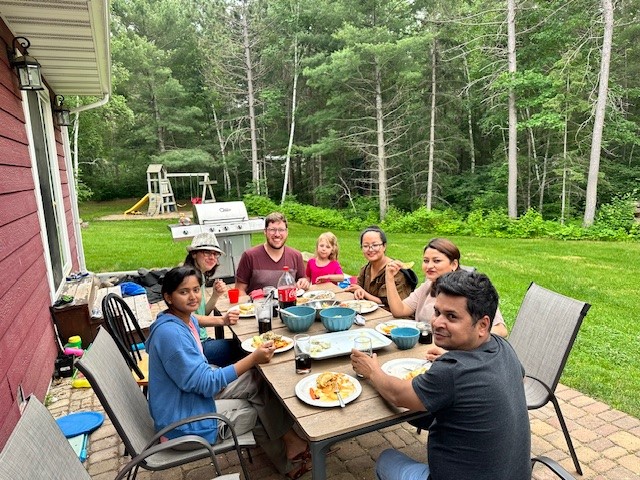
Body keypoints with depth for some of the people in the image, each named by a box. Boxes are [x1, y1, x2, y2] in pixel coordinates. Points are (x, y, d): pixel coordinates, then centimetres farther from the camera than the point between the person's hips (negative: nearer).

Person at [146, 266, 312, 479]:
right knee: (259, 411, 1)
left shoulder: (188, 320, 2)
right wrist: (253, 358, -29)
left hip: (195, 396, 8)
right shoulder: (171, 333, -29)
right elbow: (205, 384, -27)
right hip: (185, 421, -8)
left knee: (258, 380, 1)